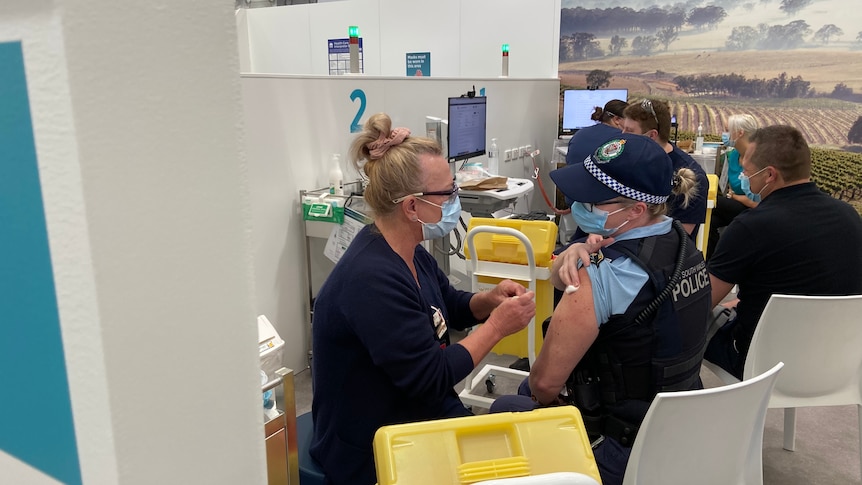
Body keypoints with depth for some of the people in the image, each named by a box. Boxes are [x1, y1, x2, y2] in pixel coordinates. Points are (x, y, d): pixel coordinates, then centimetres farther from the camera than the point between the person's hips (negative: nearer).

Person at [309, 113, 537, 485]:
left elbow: (449, 307, 16)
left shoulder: (408, 252, 0)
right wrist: (497, 326, -19)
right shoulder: (373, 279, -30)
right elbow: (431, 380, -26)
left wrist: (489, 300, -5)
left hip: (419, 414, 8)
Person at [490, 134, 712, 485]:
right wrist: (575, 252, -19)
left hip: (623, 452, -8)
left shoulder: (606, 276, -31)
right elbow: (557, 278, 2)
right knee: (528, 389, 27)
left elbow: (546, 380, -23)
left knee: (505, 409, 17)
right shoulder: (681, 242, -4)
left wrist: (542, 397, -1)